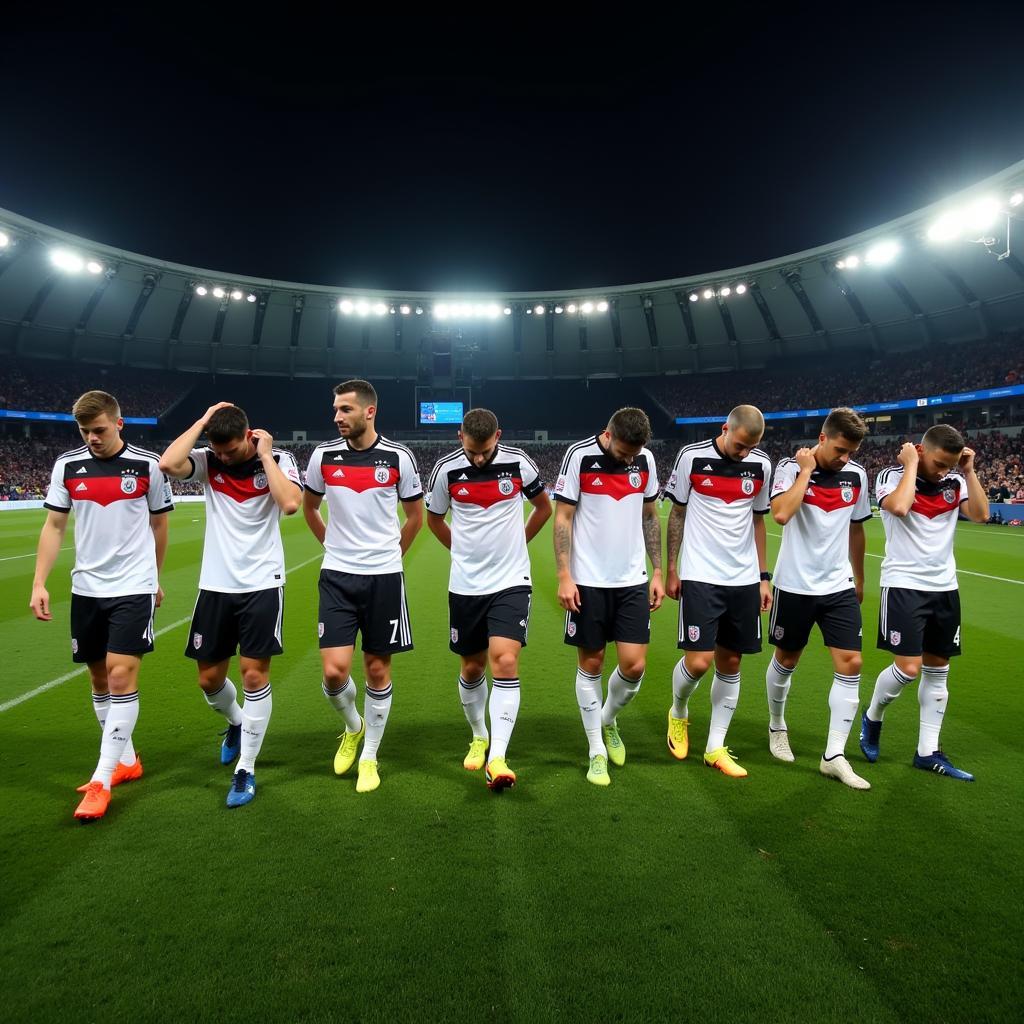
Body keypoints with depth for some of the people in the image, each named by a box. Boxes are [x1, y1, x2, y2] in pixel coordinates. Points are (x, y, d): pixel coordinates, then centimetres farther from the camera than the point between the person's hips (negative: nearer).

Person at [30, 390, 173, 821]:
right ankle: (126, 760, 27)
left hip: (133, 589, -4)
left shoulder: (147, 465, -5)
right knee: (100, 678, 11)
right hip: (86, 590, 4)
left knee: (122, 676, -9)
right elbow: (54, 526, 6)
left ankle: (101, 781, -3)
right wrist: (39, 583, -2)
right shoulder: (67, 465, 2)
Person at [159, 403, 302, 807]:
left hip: (262, 585, -3)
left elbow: (290, 504, -25)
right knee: (209, 678, 12)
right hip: (215, 585, 3)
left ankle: (246, 770, 13)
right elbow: (168, 464, -23)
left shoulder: (278, 460, -6)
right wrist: (202, 420, -14)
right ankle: (236, 722, 46)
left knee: (254, 675, -2)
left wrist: (264, 455, -18)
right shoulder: (207, 460, -1)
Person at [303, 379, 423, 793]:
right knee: (334, 670, -6)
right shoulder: (324, 455, 0)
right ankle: (352, 726, 27)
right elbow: (309, 506, 17)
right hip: (337, 576, 1)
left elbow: (415, 515, 9)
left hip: (384, 577, -1)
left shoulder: (398, 457, -5)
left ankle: (369, 757, 24)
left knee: (378, 669, 6)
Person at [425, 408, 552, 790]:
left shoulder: (518, 463, -7)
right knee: (472, 668, 11)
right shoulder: (447, 469, -6)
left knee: (505, 661, -14)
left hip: (511, 581, -1)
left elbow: (544, 507, 11)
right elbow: (434, 519, 12)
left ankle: (497, 758, -9)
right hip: (465, 585, 2)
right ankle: (479, 737, 35)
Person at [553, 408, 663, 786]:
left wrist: (657, 571, 9)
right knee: (590, 664, 6)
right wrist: (564, 576, -13)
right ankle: (597, 751, 21)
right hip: (588, 581, -3)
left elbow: (650, 517, 13)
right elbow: (562, 518, -7)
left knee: (634, 665, 0)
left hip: (632, 580, 4)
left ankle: (608, 721, 31)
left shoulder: (645, 459, 4)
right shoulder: (579, 456, -9)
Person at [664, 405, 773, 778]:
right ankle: (678, 712, 24)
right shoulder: (692, 457, -6)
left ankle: (716, 748, 21)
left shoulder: (761, 465, 4)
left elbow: (758, 522, 13)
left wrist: (763, 576, 11)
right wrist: (671, 570, 2)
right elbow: (677, 515, 3)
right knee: (698, 661, -9)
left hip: (744, 580, 4)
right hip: (700, 577, -4)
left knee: (730, 663, 8)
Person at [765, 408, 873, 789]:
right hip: (795, 586, -4)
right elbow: (781, 514, -30)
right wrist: (807, 469, -21)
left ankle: (834, 755, 4)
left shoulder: (856, 474, 3)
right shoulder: (791, 467, -11)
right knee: (786, 661, 11)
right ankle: (777, 727, 36)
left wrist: (859, 578, 20)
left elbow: (856, 528, 15)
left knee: (850, 664, -5)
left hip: (839, 587, 4)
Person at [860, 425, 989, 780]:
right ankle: (872, 717, 18)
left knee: (938, 670, 8)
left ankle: (927, 752, 18)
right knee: (909, 667, -11)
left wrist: (969, 471, -8)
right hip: (904, 585, -5)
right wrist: (911, 465, -18)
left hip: (944, 587, 5)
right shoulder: (892, 475, -9)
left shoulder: (956, 481, 5)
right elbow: (899, 507, -28)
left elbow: (981, 515, -7)